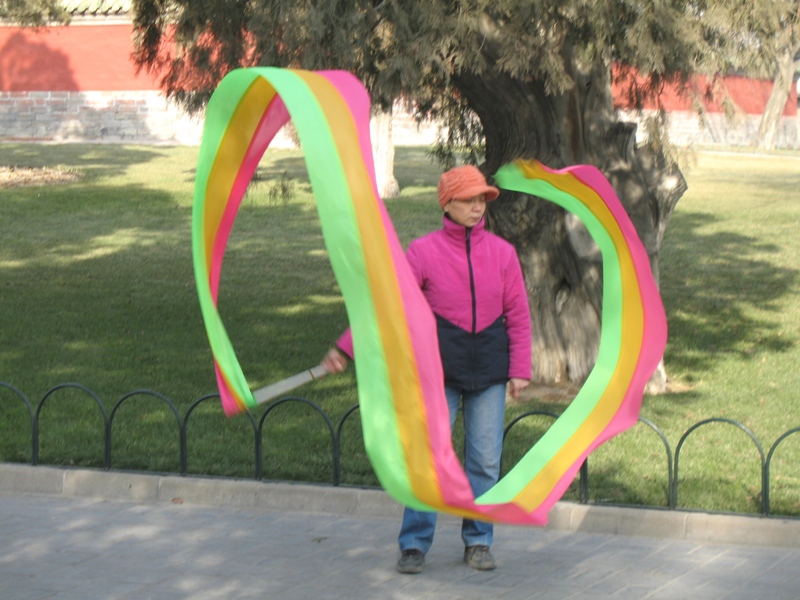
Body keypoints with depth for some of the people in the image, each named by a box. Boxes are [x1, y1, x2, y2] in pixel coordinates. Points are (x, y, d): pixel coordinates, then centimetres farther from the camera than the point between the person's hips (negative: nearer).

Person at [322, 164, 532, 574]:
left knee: (485, 460, 5)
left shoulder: (502, 252, 3)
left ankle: (478, 543, 17)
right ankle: (414, 544, 3)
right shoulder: (424, 251, -3)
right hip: (440, 371, -2)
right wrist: (345, 348, -9)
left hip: (490, 373, 2)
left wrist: (520, 369, 2)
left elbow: (518, 315, 7)